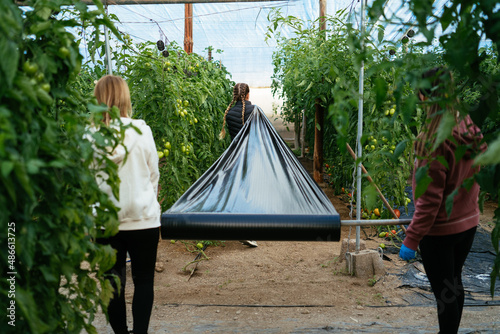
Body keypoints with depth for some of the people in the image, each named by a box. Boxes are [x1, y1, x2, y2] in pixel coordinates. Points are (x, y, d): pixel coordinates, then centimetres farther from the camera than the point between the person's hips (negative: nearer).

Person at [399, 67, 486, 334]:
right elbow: (473, 179, 8)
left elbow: (429, 199, -22)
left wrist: (411, 240, -15)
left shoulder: (434, 141, -24)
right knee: (454, 282, 22)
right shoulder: (470, 129, -2)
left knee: (444, 292, 7)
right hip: (468, 224, 8)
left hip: (440, 230, -7)